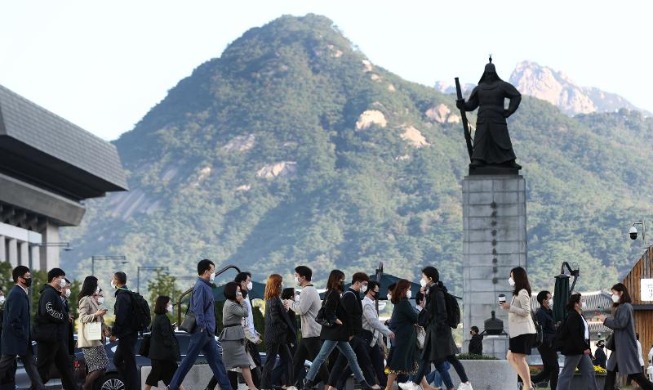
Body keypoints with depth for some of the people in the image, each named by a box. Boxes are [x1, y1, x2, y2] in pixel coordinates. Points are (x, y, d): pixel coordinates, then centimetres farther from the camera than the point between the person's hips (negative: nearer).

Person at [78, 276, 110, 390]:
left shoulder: (92, 300, 22)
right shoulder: (85, 300, -9)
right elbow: (82, 318, -17)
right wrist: (96, 314, -26)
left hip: (95, 338, 10)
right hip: (89, 339, -10)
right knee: (100, 367, -15)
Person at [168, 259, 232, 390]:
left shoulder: (206, 286, 18)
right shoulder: (200, 287, -12)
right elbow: (198, 309, -21)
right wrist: (202, 327, -23)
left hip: (208, 333, 10)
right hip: (201, 331, -10)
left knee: (217, 360, 7)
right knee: (189, 359, -3)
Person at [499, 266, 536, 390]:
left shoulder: (522, 293, -12)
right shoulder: (518, 293, 19)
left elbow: (525, 311, -19)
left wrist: (510, 307, -20)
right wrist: (508, 306, 15)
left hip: (523, 331, -11)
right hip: (517, 331, 11)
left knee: (519, 358, -12)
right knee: (511, 357, 11)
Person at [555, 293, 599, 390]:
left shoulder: (580, 316, 15)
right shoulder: (572, 316, -15)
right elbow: (575, 335, -22)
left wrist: (586, 347, 9)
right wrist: (584, 348, -21)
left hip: (581, 349, 10)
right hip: (573, 349, -10)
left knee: (589, 371, 7)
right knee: (567, 373, -4)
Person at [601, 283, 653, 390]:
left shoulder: (625, 307, -12)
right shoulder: (620, 307, 19)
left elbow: (621, 323, -21)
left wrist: (606, 320, -11)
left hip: (626, 346, -11)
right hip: (620, 346, 11)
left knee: (633, 373, -12)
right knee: (611, 370, 10)